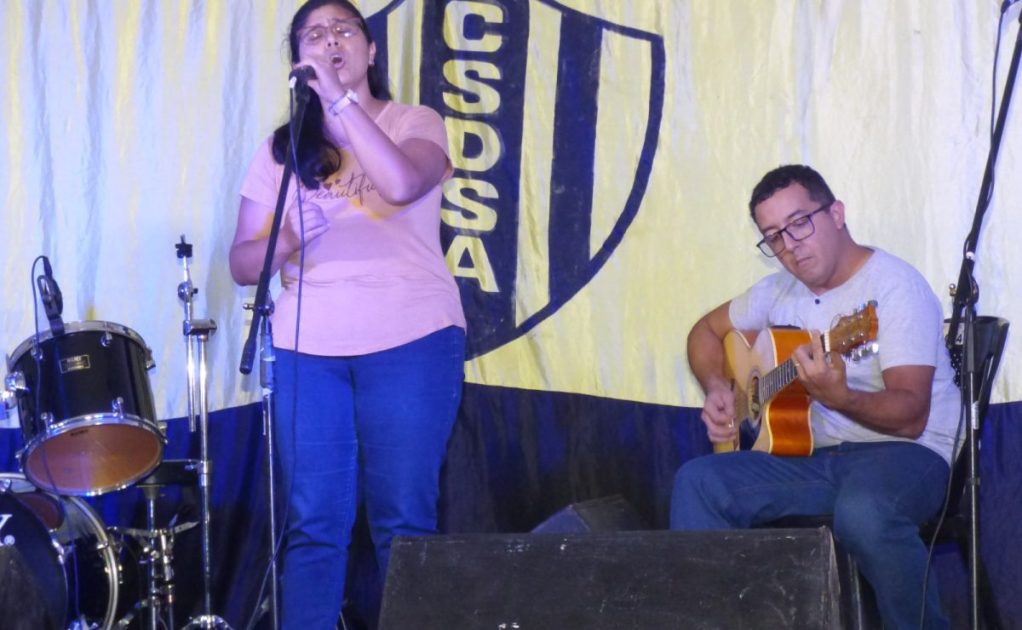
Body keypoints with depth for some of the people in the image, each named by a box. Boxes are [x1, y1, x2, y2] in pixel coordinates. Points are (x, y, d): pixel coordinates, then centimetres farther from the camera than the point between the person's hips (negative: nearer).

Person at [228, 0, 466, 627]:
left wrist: (340, 97, -15)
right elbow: (244, 262, 10)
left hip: (411, 339, -2)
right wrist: (288, 243, -12)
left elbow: (403, 184, -18)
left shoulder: (415, 123, 6)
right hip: (307, 347, 3)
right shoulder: (281, 150, 14)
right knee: (314, 523, 0)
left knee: (403, 520, -2)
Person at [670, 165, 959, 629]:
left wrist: (838, 397, -40)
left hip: (906, 452, -7)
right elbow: (707, 331, 27)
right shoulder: (782, 292, 10)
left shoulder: (895, 286, -12)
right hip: (816, 457, 7)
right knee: (699, 482, -13)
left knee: (861, 510, -40)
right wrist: (717, 389, 6)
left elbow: (910, 415, -21)